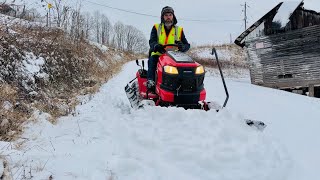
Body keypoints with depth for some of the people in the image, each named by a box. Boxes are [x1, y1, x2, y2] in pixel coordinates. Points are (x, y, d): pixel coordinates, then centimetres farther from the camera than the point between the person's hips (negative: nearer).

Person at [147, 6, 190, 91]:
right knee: (152, 59, -33)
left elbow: (187, 45, 4)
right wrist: (156, 46, -30)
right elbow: (152, 41, -4)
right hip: (157, 54, -1)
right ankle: (150, 81, -43)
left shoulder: (179, 30, 12)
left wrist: (182, 47, -22)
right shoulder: (156, 28, 11)